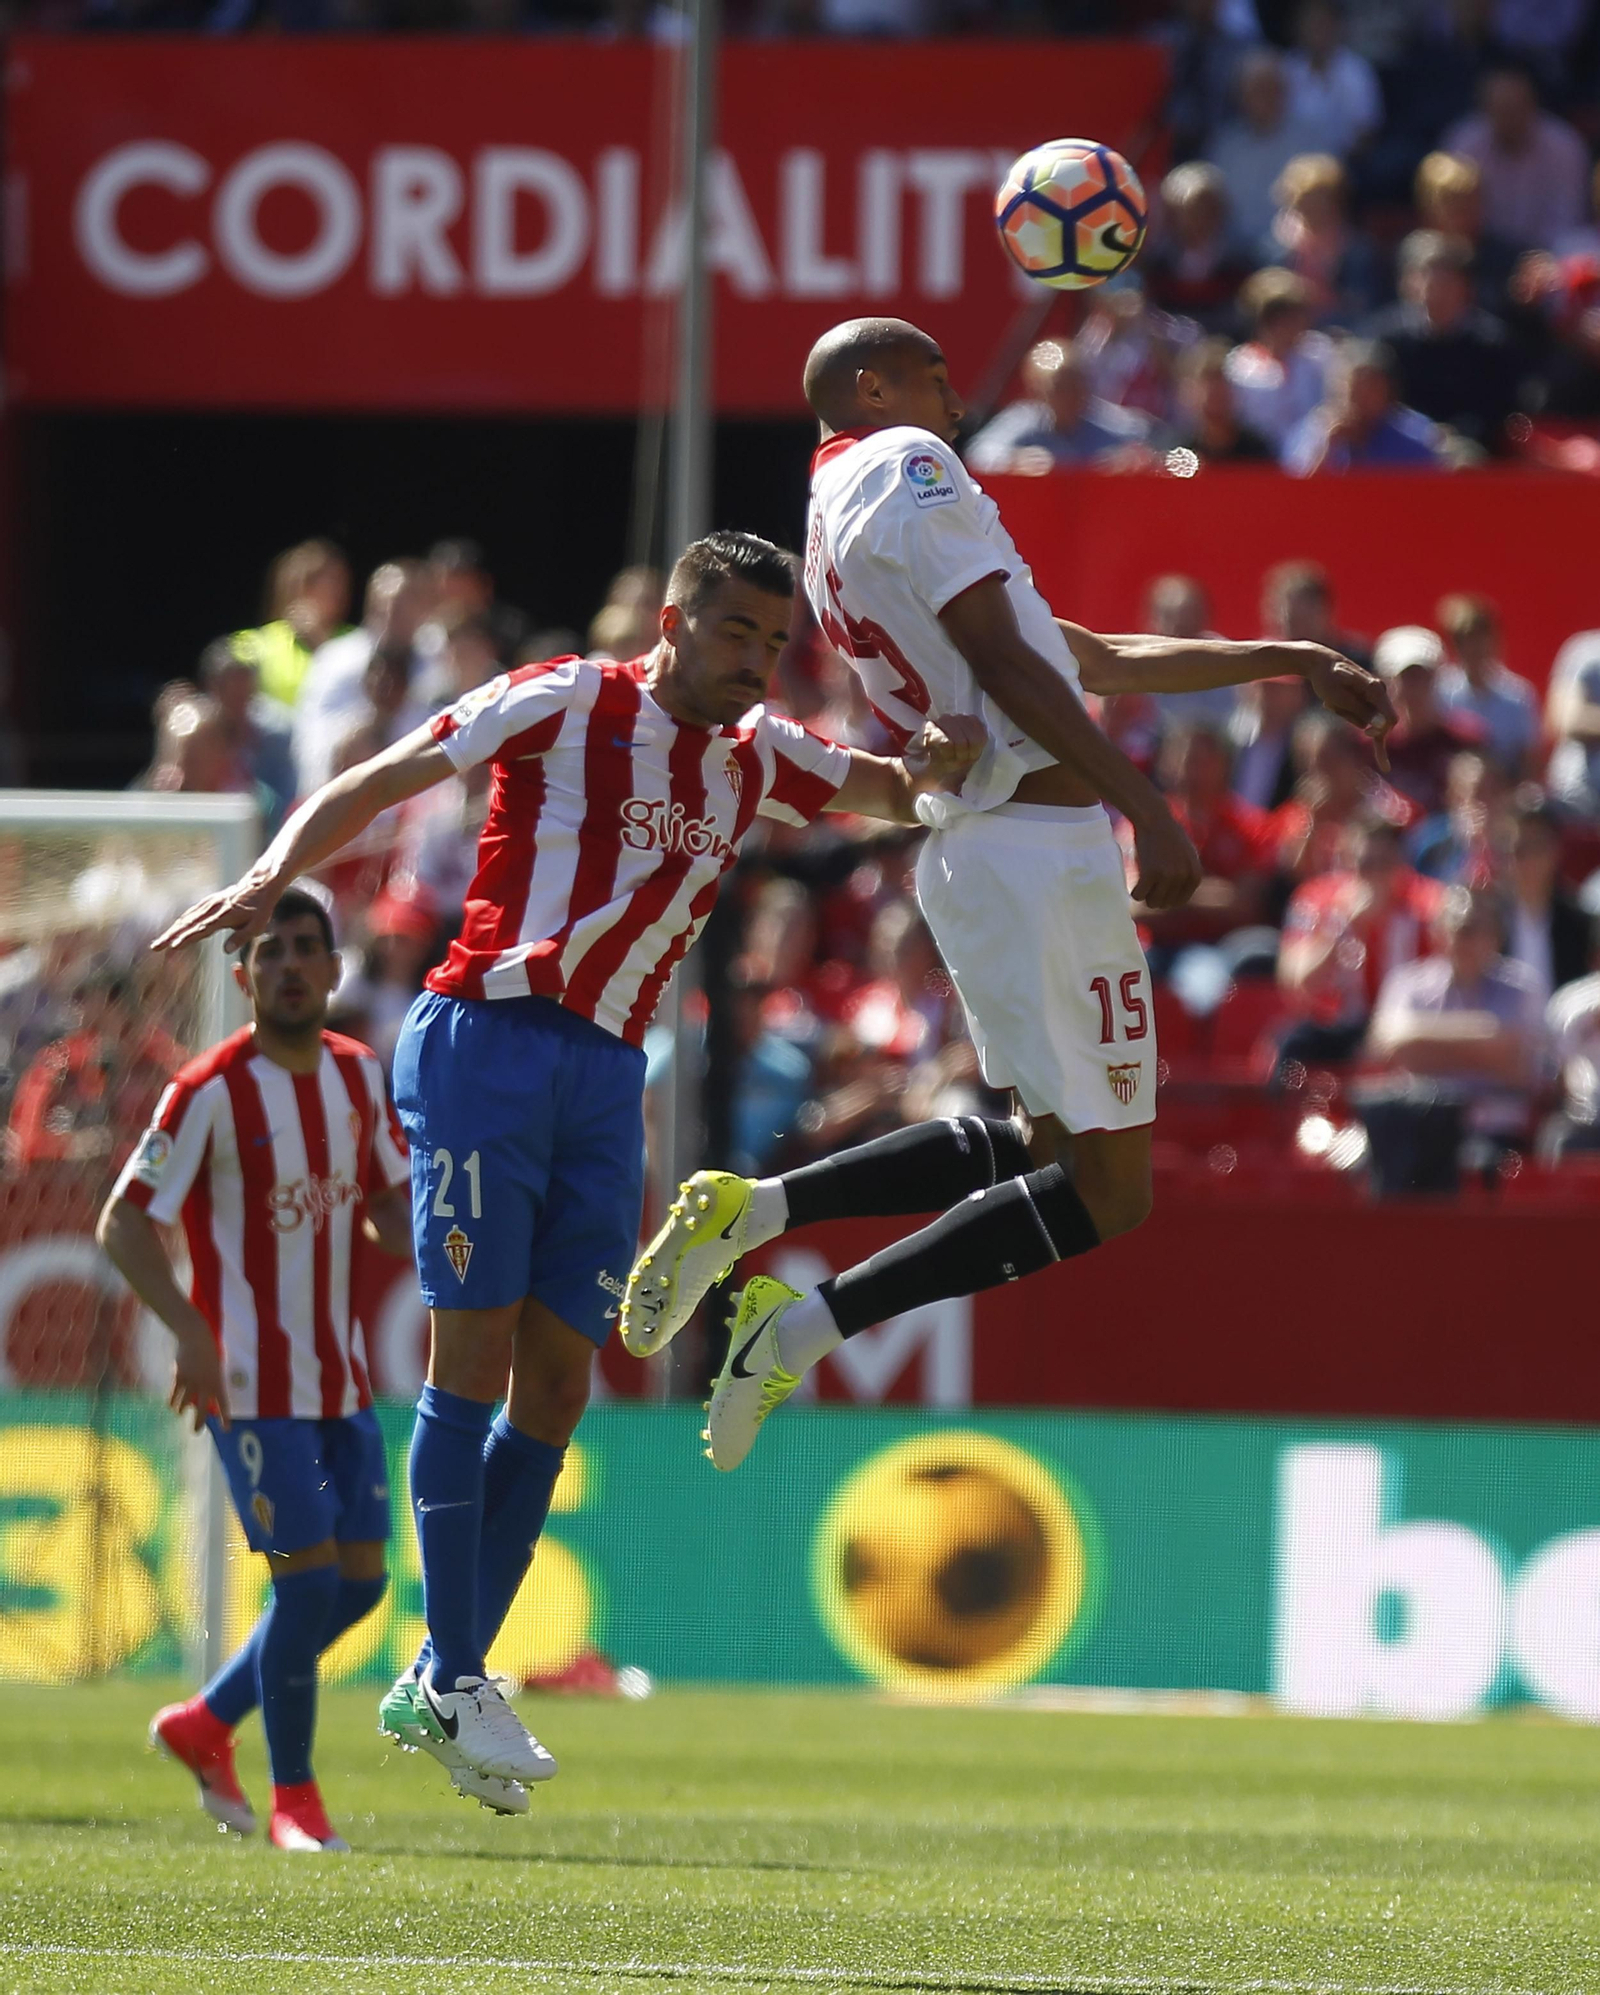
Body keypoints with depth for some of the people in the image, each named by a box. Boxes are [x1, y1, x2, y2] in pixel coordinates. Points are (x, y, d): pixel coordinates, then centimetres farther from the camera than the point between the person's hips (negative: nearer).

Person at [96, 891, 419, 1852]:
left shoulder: (361, 1074, 6)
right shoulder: (211, 1093, -13)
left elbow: (388, 1205, 18)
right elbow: (125, 1223, -12)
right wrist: (191, 1328, -24)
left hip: (343, 1378, 7)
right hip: (254, 1383, -7)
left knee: (360, 1581, 7)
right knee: (309, 1579, -10)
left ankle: (204, 1726, 25)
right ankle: (294, 1800, 4)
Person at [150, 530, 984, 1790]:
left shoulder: (757, 760, 16)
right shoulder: (568, 705, -2)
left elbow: (899, 793, 27)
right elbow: (373, 787, -3)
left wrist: (940, 763, 2)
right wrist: (270, 879, -19)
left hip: (608, 1075, 7)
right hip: (490, 1040, -6)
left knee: (557, 1386, 3)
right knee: (476, 1353, -9)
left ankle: (442, 1684, 9)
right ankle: (450, 1678, -6)